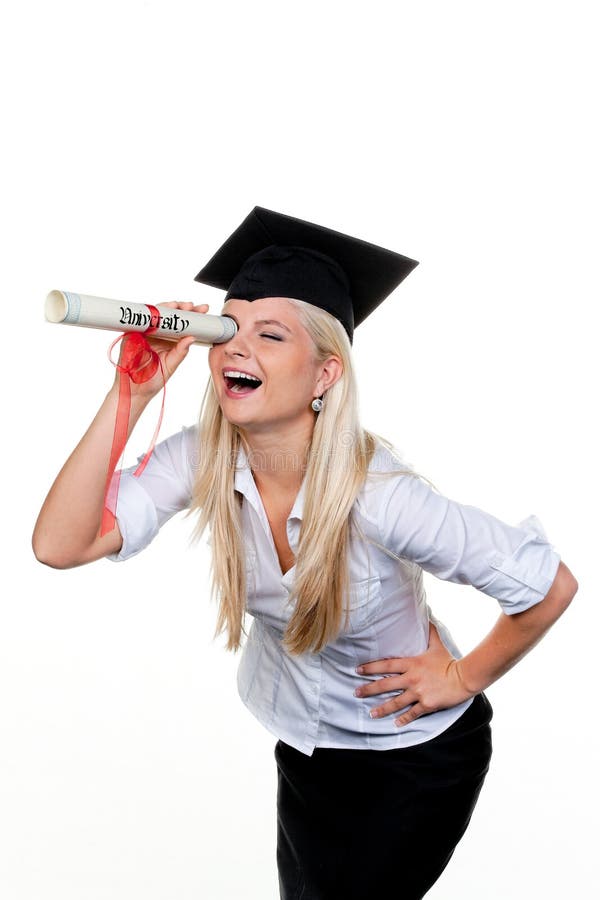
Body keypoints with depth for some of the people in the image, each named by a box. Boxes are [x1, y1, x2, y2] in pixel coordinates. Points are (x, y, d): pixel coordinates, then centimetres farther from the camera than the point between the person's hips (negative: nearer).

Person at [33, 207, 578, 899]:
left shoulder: (378, 496, -35)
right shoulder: (202, 463, -21)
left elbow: (550, 587, -26)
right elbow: (60, 545, -30)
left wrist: (463, 678, -13)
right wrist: (132, 393, -34)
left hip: (417, 748, -4)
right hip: (305, 745, 5)